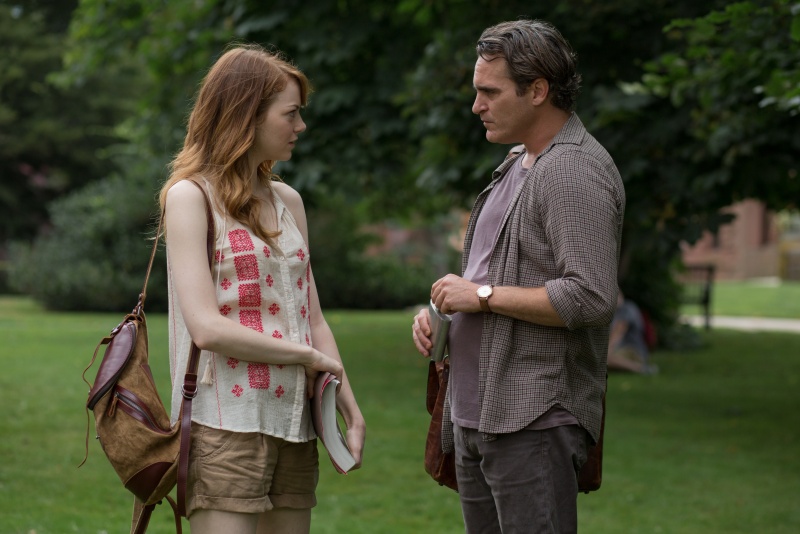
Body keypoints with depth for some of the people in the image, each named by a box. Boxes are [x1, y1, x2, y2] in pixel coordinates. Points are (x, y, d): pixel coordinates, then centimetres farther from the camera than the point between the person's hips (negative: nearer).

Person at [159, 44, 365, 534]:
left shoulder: (287, 200, 16)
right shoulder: (190, 196, -4)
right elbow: (207, 328, -14)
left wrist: (350, 408, 5)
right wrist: (309, 356, -7)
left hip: (294, 422, 6)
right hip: (227, 423, -6)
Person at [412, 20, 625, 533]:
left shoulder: (576, 171, -14)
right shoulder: (517, 164, 18)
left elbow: (590, 297, -24)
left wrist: (483, 295, -15)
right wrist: (440, 307, 10)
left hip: (535, 421, -10)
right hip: (475, 414, 10)